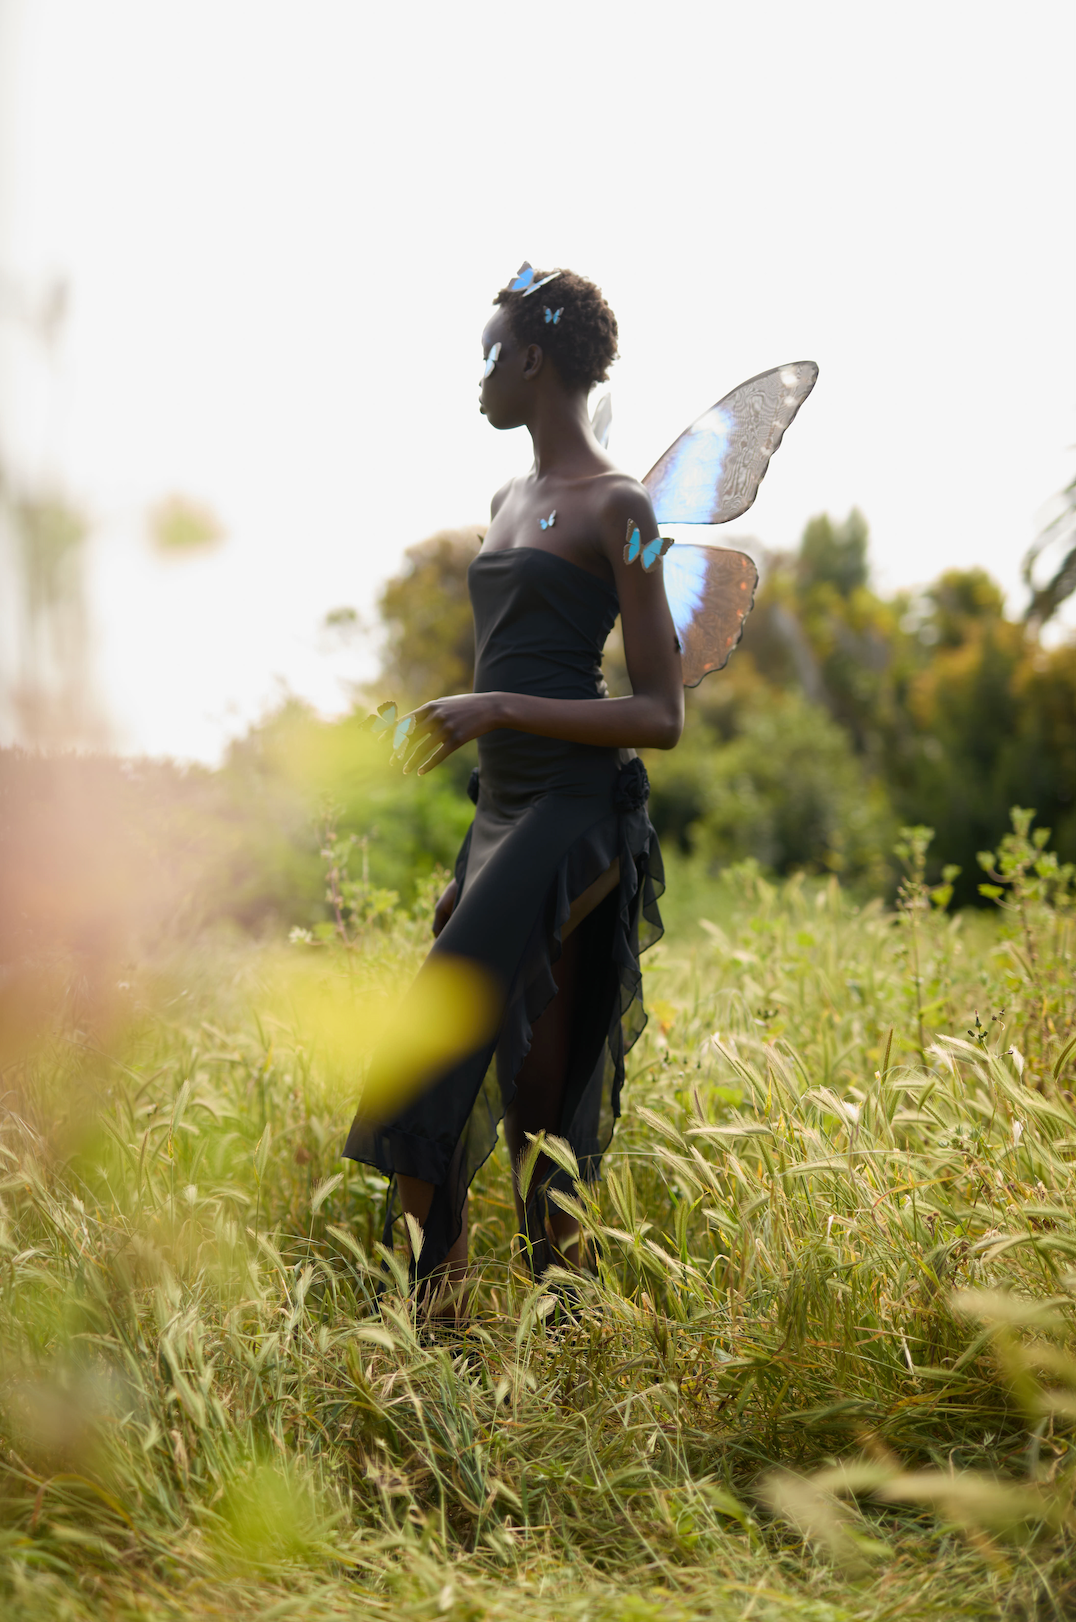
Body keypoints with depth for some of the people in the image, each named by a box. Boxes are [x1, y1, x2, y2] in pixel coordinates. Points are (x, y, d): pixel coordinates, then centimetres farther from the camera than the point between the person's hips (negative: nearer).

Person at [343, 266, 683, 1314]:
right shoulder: (508, 501, 18)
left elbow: (661, 716, -11)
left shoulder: (617, 507, -7)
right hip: (500, 813, 8)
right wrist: (468, 866, 23)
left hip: (576, 814, -8)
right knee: (538, 1102, 8)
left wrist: (500, 710, -21)